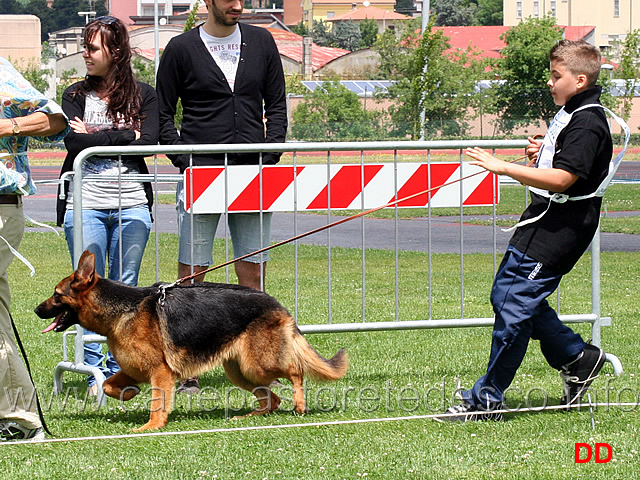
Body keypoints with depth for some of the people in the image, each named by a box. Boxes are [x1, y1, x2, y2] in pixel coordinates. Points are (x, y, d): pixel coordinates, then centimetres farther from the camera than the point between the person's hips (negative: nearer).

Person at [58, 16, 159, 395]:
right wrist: (123, 136, -7)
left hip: (132, 205, 0)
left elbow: (149, 141, -7)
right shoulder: (76, 96, 8)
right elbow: (74, 143, -8)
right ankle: (95, 371, 4)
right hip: (86, 203, 0)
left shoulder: (143, 96, 8)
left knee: (125, 289, 3)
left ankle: (120, 369, 10)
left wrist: (96, 136, -6)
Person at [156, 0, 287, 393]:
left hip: (253, 172, 3)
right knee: (192, 273, -4)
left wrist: (268, 160, 1)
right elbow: (163, 115, 4)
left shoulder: (261, 43, 10)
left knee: (253, 272, 4)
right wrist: (186, 163, -8)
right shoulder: (182, 50, 2)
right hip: (201, 172, -3)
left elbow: (277, 106, 13)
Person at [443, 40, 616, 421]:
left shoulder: (588, 125, -18)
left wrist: (504, 167, -30)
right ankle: (577, 358, 24)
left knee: (515, 308, -8)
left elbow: (561, 179, -28)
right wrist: (542, 154, 7)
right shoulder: (571, 114, 14)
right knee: (506, 295, 14)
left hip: (557, 231, -11)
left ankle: (487, 400, -1)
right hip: (542, 221, 11)